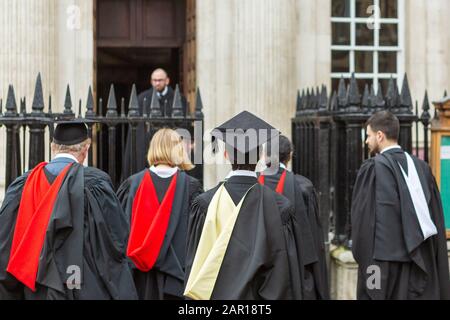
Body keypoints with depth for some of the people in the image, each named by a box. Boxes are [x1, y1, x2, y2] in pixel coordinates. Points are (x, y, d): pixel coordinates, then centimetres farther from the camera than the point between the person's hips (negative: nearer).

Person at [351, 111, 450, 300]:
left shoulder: (373, 168, -9)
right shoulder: (421, 167, 8)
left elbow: (363, 218, -12)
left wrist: (361, 255, -2)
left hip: (385, 261, -5)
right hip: (422, 263, 5)